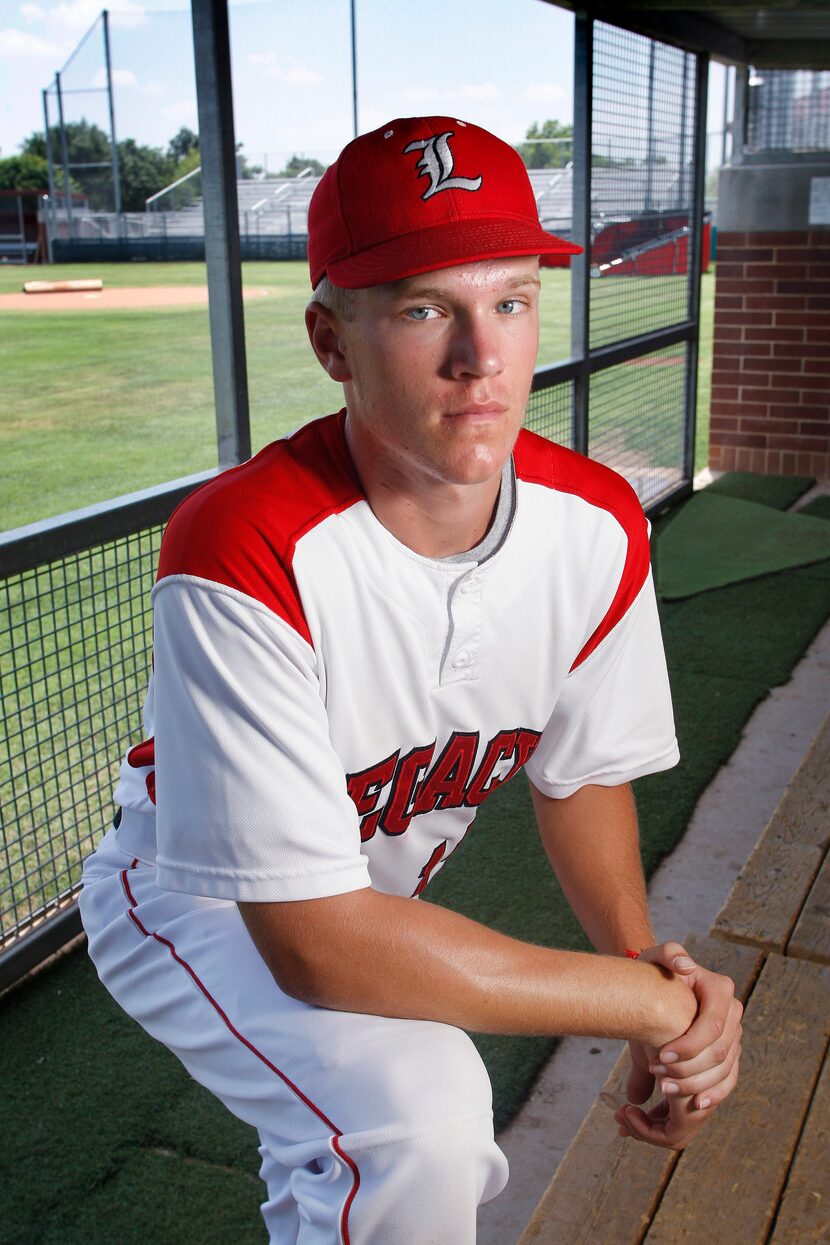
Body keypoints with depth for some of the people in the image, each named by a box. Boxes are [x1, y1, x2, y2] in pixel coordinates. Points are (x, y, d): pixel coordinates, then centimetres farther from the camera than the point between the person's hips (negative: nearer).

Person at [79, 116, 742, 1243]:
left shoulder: (600, 526, -19)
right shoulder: (245, 553, -38)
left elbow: (584, 773, -2)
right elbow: (315, 940, -36)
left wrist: (649, 959, -21)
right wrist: (656, 1002, -31)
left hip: (381, 896, 6)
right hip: (196, 899, -5)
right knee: (416, 1109, -31)